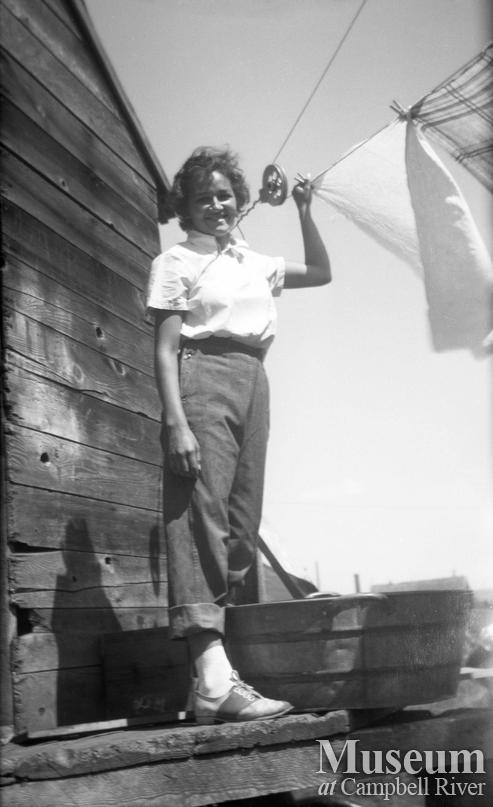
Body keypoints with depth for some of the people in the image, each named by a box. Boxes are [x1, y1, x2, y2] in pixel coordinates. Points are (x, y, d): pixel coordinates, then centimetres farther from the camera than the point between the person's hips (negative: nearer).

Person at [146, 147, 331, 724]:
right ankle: (214, 679, -26)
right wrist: (176, 422, -17)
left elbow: (321, 273, 34)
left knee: (242, 522, 1)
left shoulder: (255, 264, 23)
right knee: (202, 513, -18)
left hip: (253, 383, 7)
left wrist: (304, 213, 23)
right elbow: (165, 351, -4)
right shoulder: (175, 263, 5)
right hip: (203, 379, -7)